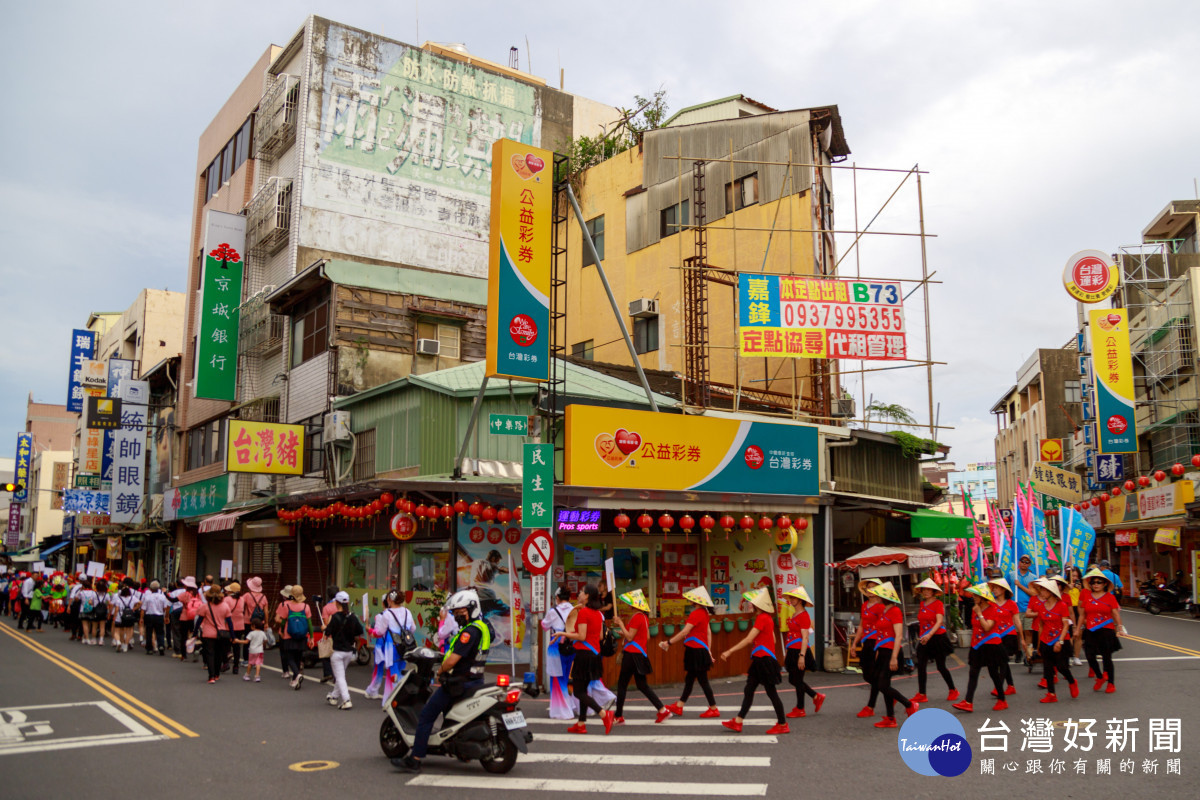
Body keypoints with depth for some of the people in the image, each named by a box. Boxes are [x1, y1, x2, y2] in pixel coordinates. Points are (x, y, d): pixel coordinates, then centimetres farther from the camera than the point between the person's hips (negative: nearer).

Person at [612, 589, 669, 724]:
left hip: (632, 655, -9)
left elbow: (629, 637, -17)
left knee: (622, 684, 1)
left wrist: (620, 623, -11)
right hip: (641, 654, 9)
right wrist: (624, 632, 19)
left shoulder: (636, 617, -16)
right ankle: (662, 710, 7)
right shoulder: (644, 617, 12)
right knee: (642, 685, 12)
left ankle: (618, 717, 7)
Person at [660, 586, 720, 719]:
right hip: (701, 649, 10)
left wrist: (669, 642, -14)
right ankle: (678, 707, 23)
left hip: (696, 651, -10)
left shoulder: (696, 613, -18)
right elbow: (708, 632, 14)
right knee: (689, 679, 15)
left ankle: (713, 709, 6)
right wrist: (708, 650, 17)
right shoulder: (704, 612, 11)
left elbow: (684, 632, -20)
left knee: (702, 680, -2)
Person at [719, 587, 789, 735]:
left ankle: (782, 724, 12)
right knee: (748, 690, 10)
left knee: (771, 692, 1)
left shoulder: (762, 618, -18)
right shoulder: (768, 618, 11)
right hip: (760, 660, 10)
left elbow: (748, 639, -21)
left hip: (764, 660, -10)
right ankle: (737, 722, 13)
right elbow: (773, 639, 17)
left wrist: (729, 651, -20)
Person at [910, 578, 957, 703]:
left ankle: (953, 691, 22)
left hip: (937, 638, -5)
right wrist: (920, 636, 13)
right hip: (924, 640, 5)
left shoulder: (938, 603, -8)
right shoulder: (922, 604, 11)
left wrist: (929, 634, -30)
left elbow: (939, 621, -19)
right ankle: (921, 694, 1)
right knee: (921, 666, -3)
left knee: (941, 667, 2)